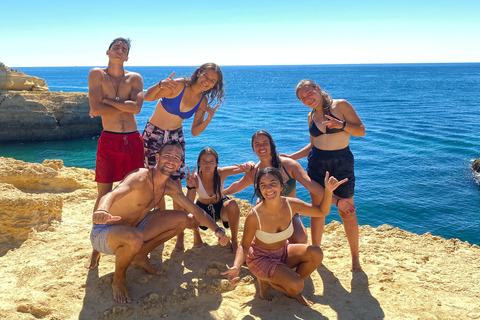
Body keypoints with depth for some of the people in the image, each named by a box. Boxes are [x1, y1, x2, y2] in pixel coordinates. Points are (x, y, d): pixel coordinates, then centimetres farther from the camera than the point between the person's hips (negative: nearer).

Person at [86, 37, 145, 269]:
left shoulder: (135, 78, 8)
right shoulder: (96, 74, 4)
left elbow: (136, 108, -10)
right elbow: (96, 108, -10)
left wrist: (107, 101, -9)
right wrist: (126, 106, -6)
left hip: (133, 140, 2)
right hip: (108, 140, -2)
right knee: (104, 194, 0)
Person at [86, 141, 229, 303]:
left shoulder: (171, 187, -2)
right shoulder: (141, 177, -27)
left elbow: (196, 210, 3)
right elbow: (112, 194, -45)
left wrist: (218, 230, -10)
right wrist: (102, 211, -68)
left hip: (134, 228, 7)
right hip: (104, 233, -7)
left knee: (181, 219, 1)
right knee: (134, 237, -42)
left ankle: (140, 256, 11)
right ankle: (118, 279, -8)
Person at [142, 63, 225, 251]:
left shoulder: (203, 101, -4)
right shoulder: (178, 85, -19)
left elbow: (195, 131, 0)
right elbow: (148, 97, -26)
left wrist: (209, 117, -15)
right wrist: (160, 85, -46)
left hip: (176, 138, 3)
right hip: (154, 135, -3)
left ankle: (180, 235, 3)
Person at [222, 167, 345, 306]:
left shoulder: (291, 204, -17)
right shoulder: (254, 215, -29)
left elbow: (322, 211, -6)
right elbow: (244, 246, -18)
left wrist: (328, 191, -23)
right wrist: (236, 267, -37)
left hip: (283, 252, 5)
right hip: (261, 258, -5)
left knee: (316, 254, -18)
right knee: (296, 285, -26)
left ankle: (293, 290, 5)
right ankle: (265, 281, 5)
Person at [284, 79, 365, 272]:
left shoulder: (341, 105, -5)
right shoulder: (311, 116, 9)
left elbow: (361, 131, -6)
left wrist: (341, 124, -22)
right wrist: (291, 157, 12)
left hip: (342, 164, -4)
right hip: (316, 164, 4)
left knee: (347, 213, 1)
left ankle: (355, 257, 18)